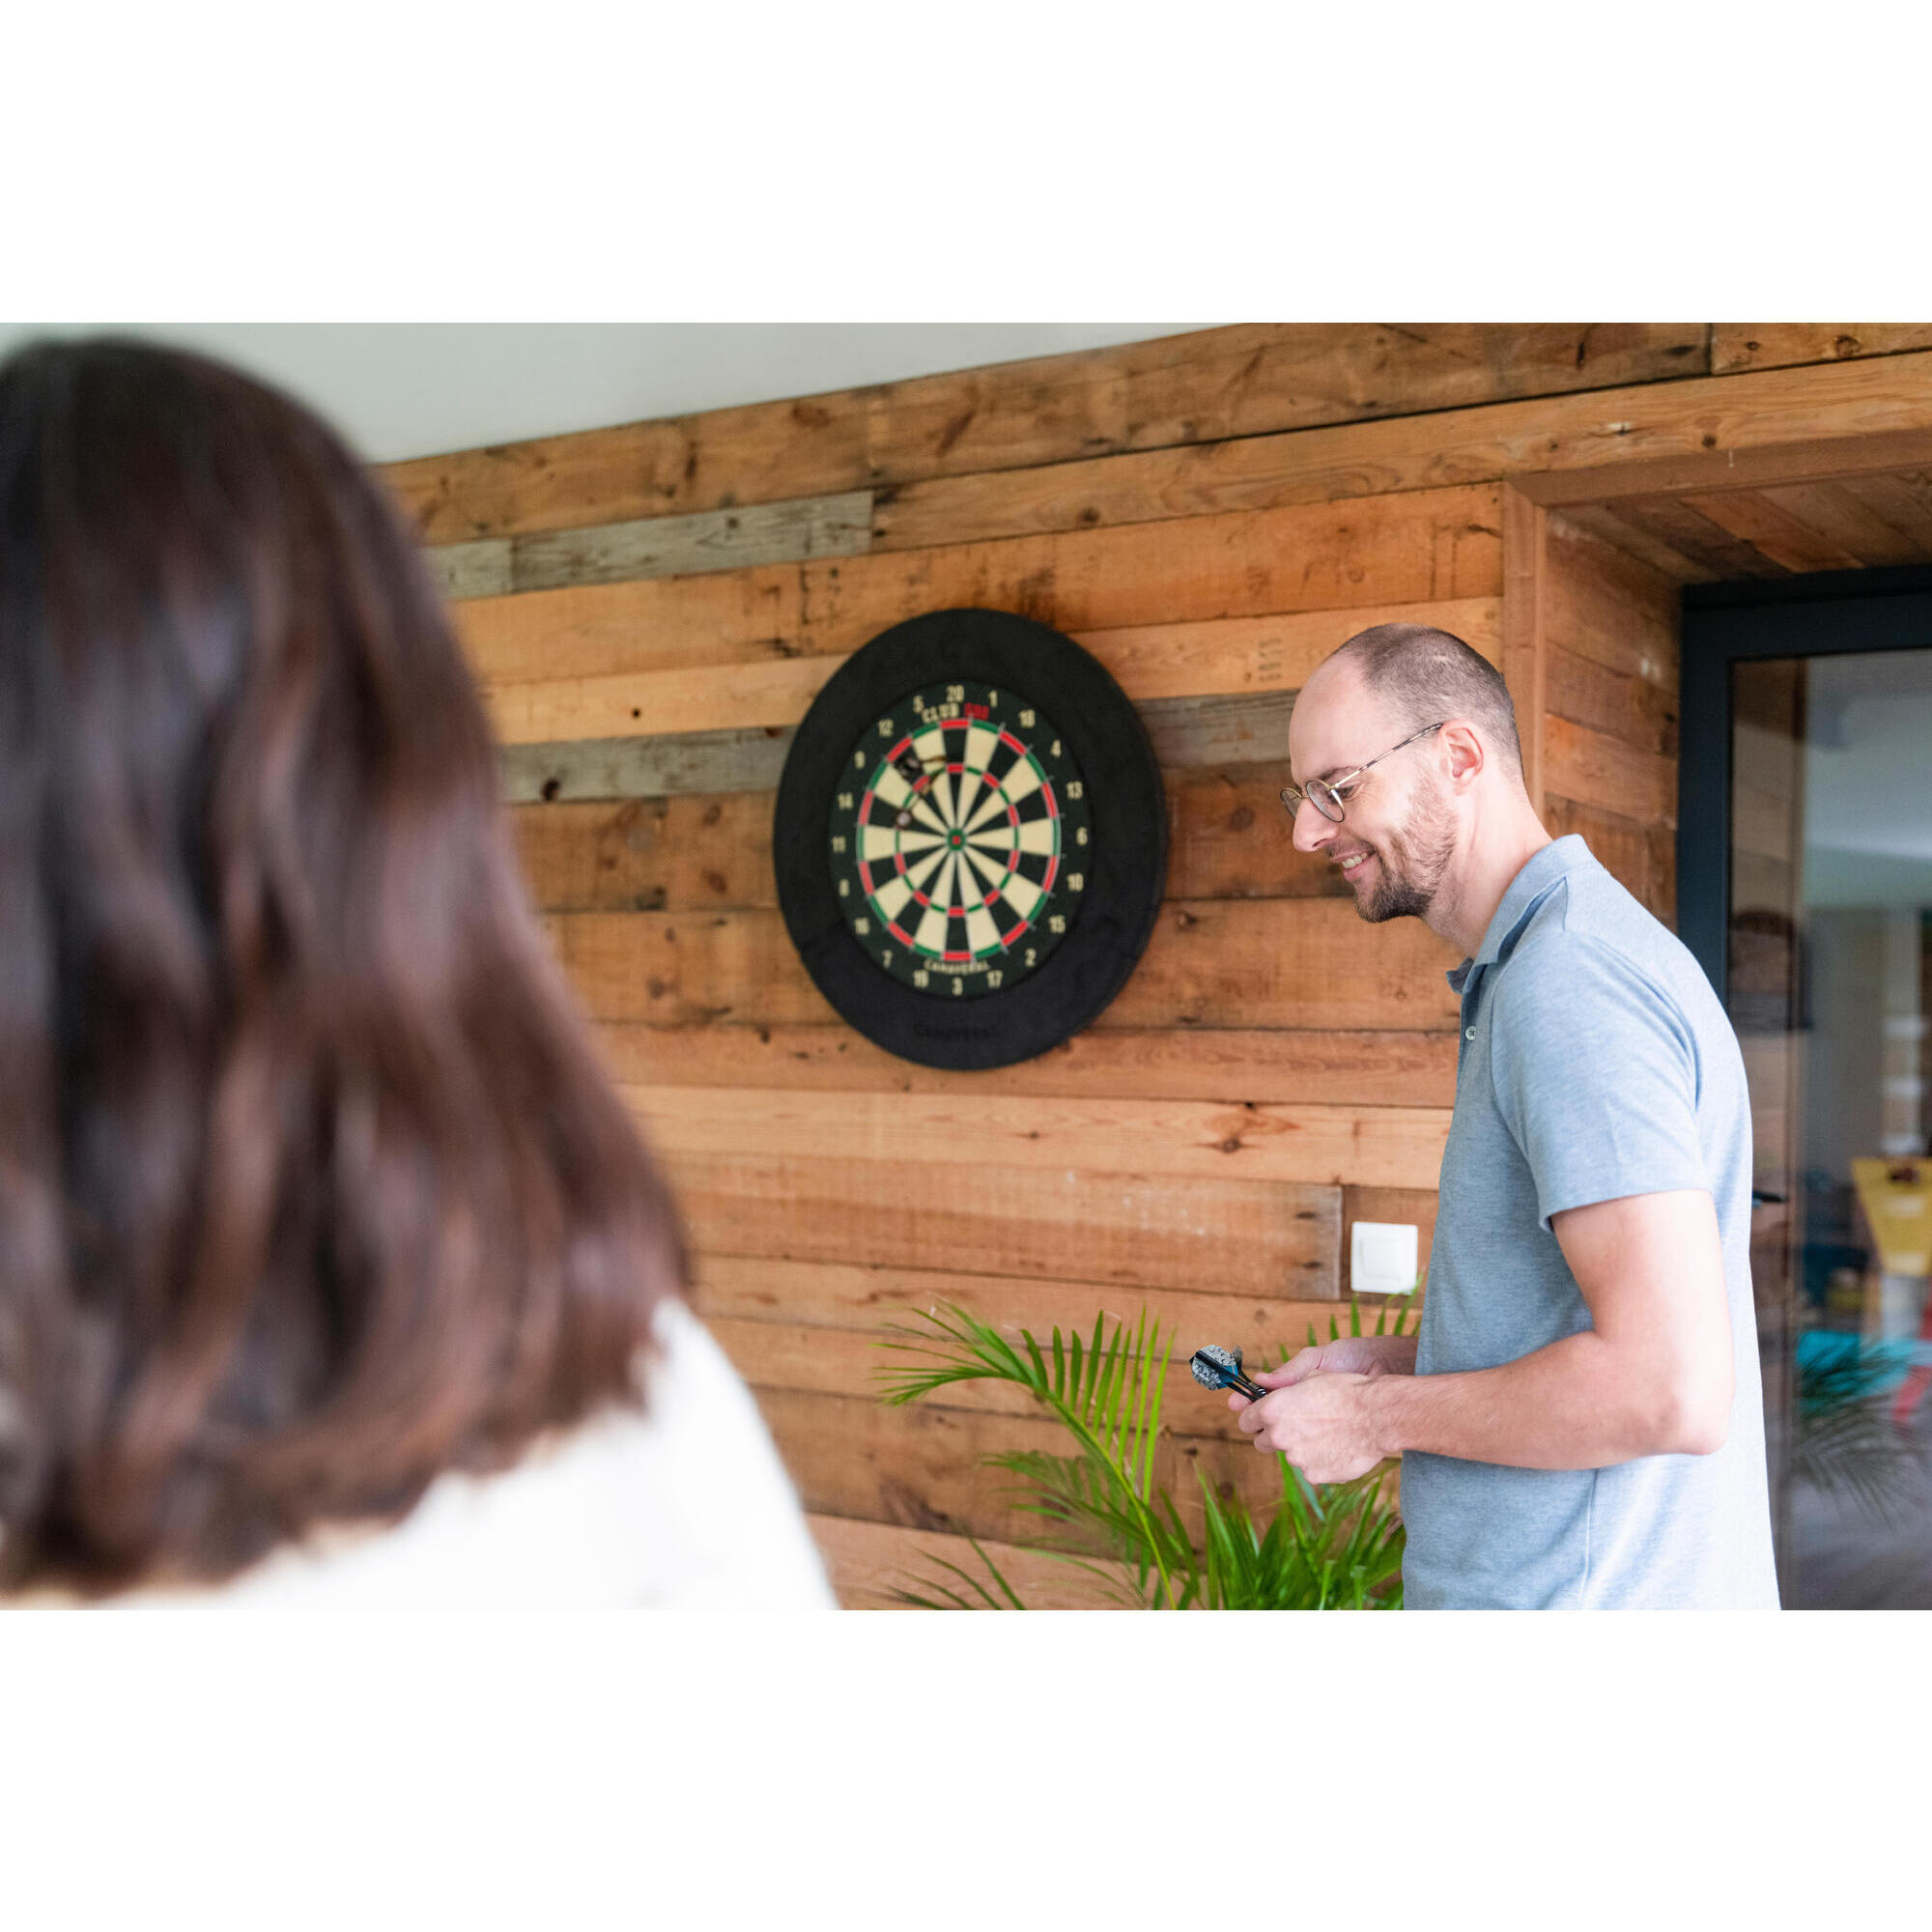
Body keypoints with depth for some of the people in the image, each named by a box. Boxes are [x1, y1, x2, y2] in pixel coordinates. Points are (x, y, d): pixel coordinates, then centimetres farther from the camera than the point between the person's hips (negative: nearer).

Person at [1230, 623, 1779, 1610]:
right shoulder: (1539, 960, 11)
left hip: (1581, 1604, -9)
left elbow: (1671, 1389, -28)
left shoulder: (1567, 982, -21)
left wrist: (1380, 1415, -17)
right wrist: (1391, 1358, 7)